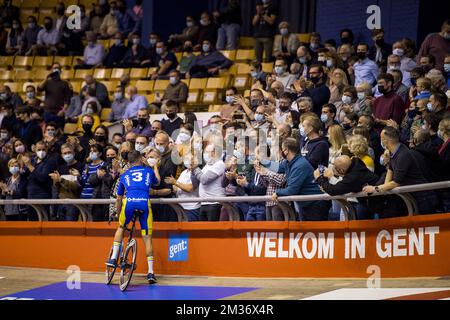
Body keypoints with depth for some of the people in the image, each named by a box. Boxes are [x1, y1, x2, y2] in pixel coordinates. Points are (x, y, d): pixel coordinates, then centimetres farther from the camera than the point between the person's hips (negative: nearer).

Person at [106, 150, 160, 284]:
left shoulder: (124, 175, 26)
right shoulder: (149, 171, 25)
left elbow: (118, 199, 29)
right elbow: (157, 182, 49)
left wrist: (119, 212, 43)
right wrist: (155, 167, 66)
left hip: (129, 202, 1)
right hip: (144, 203, -1)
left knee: (121, 228, 27)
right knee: (147, 237, 5)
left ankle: (113, 258, 14)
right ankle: (150, 272, 1)